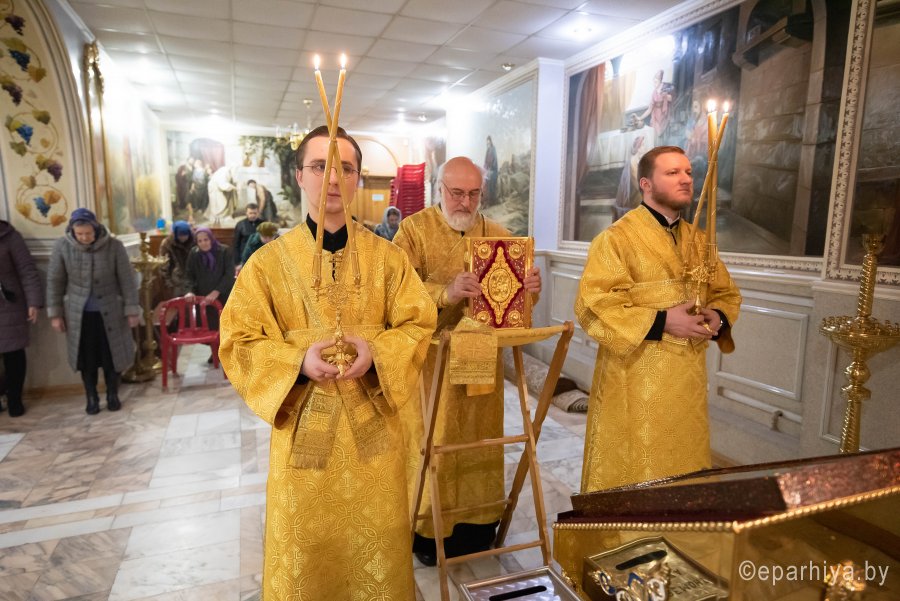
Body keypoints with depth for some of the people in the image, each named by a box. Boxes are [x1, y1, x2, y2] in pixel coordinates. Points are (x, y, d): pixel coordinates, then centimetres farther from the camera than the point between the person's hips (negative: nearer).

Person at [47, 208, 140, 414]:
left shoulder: (114, 246, -12)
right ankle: (91, 398, 26)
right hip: (79, 313, 1)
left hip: (110, 311, -1)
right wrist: (55, 313, -1)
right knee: (86, 358, 10)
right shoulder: (62, 246, -9)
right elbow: (54, 281, -1)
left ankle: (112, 395, 26)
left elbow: (127, 280, -7)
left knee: (113, 355, 8)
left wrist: (132, 310, -7)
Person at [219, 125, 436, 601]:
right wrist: (299, 360, -21)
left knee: (376, 550, 15)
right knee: (305, 551, 15)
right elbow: (237, 343, -4)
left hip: (373, 426, 1)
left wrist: (375, 351, -20)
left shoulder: (387, 257, 1)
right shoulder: (268, 262, -2)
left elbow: (420, 326, -1)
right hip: (303, 426, 0)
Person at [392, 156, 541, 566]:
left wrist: (530, 286, -18)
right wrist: (445, 292, -34)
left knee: (480, 438, 13)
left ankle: (478, 521, 31)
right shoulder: (414, 229, -5)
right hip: (432, 358, -3)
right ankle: (428, 528, 24)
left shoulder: (497, 234, 7)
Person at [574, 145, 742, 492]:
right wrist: (661, 322, -22)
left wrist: (718, 318, -2)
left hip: (687, 381, 7)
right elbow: (593, 307, -18)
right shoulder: (617, 238, -10)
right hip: (635, 385, -6)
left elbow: (727, 293, 21)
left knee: (686, 481, 15)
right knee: (631, 478, 4)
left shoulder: (699, 241, 12)